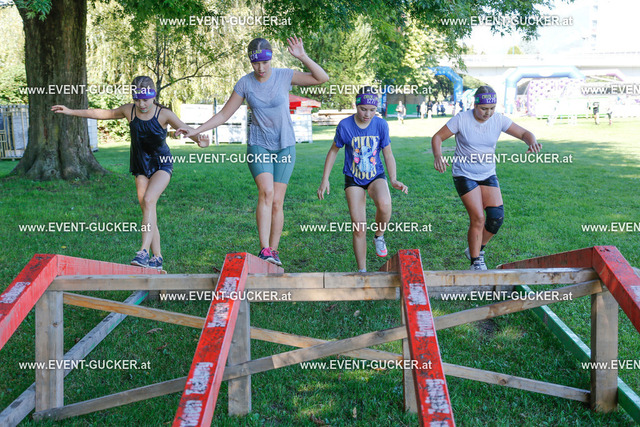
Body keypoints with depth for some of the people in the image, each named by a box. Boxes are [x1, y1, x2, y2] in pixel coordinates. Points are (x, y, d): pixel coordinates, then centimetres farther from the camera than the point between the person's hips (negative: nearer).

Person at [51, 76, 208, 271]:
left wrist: (198, 140, -50)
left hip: (162, 164, -4)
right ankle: (157, 258, 7)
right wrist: (71, 112, 12)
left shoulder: (164, 114, -16)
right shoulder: (129, 111, -5)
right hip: (141, 165, 4)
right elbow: (101, 114, 7)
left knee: (149, 200, -26)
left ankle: (144, 251, -28)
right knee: (146, 209, 1)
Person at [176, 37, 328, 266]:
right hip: (258, 145, 0)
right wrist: (195, 131, -3)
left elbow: (322, 78, -8)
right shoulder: (245, 83, -3)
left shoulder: (284, 76, -4)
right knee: (266, 191, -22)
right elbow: (224, 115, 3)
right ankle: (264, 250, -23)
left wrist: (302, 57, -20)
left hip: (285, 146, 0)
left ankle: (273, 251, 11)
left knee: (277, 201, -2)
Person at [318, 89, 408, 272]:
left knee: (384, 204, -34)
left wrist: (393, 180, -14)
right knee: (359, 228, -4)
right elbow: (333, 151, 3)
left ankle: (379, 236, -3)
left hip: (376, 176, 0)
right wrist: (325, 179, 2)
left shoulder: (381, 125, -9)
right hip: (353, 180, 0)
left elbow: (388, 155, 0)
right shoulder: (345, 125, -11)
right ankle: (362, 270, 13)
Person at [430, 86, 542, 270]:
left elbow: (524, 133, -4)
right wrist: (438, 156, -30)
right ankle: (476, 262, 4)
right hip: (464, 175, -4)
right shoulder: (461, 120, -14)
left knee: (497, 217, -7)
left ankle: (477, 250, 18)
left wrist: (532, 142, -28)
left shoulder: (499, 120, -6)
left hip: (488, 175, 4)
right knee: (478, 218, -13)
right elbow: (437, 137, -9)